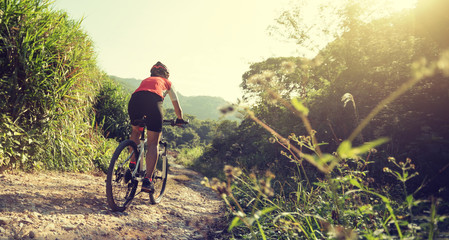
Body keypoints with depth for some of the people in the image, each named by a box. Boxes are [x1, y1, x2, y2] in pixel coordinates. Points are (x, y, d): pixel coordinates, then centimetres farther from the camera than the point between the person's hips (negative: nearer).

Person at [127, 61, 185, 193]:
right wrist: (180, 119, 56)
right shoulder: (167, 83, 32)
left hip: (134, 100, 3)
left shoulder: (145, 80, 40)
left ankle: (133, 163, 20)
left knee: (135, 131, 30)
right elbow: (177, 107, 38)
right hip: (153, 100, -3)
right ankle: (147, 180, -4)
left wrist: (143, 118, 62)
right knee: (153, 143, 3)